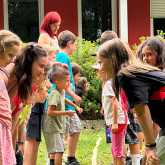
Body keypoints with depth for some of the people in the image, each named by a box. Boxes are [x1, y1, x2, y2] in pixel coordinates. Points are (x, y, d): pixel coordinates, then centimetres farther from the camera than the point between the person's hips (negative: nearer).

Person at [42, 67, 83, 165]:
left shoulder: (62, 91, 7)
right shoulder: (55, 94, -22)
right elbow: (50, 112, -30)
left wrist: (76, 107, 30)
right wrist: (67, 112, -24)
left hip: (59, 127, 10)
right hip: (52, 128, -10)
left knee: (60, 150, 16)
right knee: (59, 151, -16)